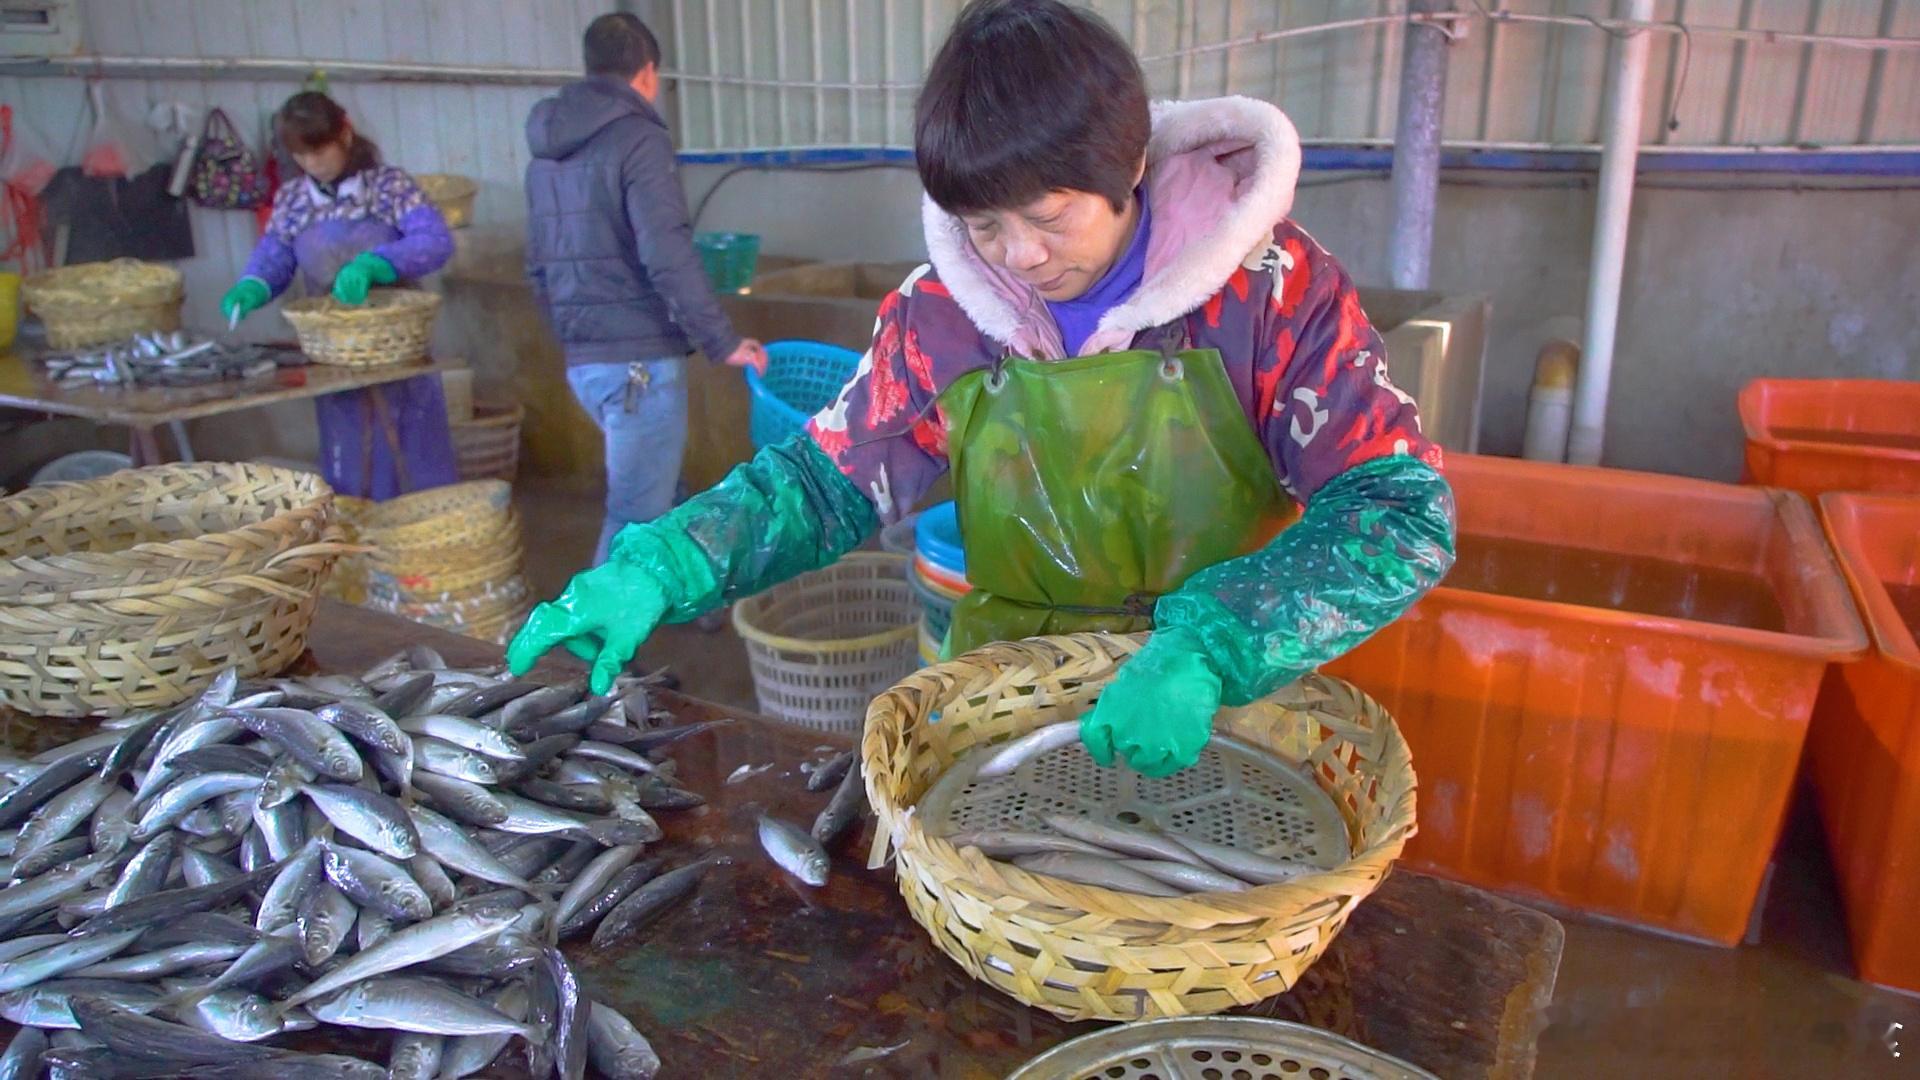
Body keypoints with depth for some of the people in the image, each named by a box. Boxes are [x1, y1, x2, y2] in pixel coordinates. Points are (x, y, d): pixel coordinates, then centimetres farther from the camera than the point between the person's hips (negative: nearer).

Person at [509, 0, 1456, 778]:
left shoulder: (1268, 284, -14)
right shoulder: (943, 313, -5)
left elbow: (1404, 509, -19)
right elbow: (827, 480, 0)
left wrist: (1207, 652, -33)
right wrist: (656, 571, -17)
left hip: (1226, 713, -1)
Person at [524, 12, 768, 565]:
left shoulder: (546, 151, 14)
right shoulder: (638, 139, -10)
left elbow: (539, 267, 20)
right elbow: (668, 257, -19)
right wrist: (722, 340, -12)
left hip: (583, 360, 9)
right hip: (639, 359, -9)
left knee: (657, 494, 22)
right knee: (638, 515, -1)